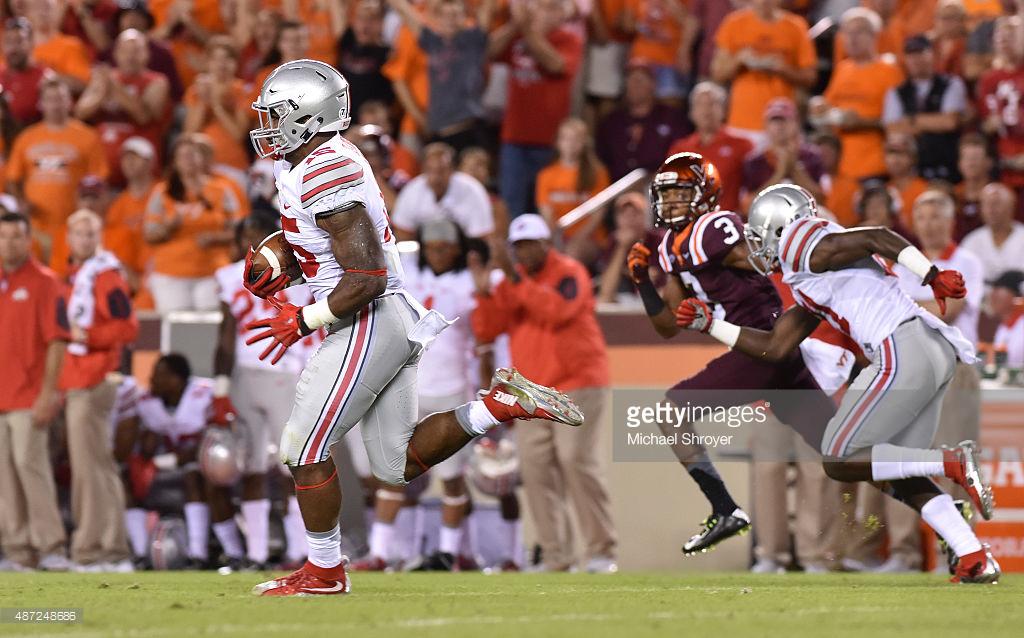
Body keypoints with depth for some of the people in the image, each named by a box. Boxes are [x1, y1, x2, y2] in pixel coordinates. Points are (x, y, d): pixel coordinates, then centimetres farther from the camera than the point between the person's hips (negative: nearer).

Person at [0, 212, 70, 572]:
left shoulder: (43, 282, -3)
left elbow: (57, 340, -8)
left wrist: (48, 393, -15)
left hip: (30, 397, -6)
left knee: (29, 464, -11)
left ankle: (50, 546, -7)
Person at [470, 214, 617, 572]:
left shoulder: (569, 273, -3)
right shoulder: (511, 283, 14)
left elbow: (557, 310, -23)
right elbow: (485, 332, 9)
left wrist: (516, 279, -26)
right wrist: (485, 294, -6)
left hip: (576, 385, -6)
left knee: (576, 460, -14)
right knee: (535, 469, -2)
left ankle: (601, 551, -9)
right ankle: (555, 557, 0)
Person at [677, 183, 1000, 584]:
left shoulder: (806, 249, -1)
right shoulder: (807, 286, 27)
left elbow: (877, 238, -13)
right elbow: (775, 348, 29)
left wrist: (933, 278, -18)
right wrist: (709, 325, 30)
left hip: (903, 353, -10)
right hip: (936, 354, 10)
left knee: (839, 462, -2)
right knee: (904, 479, 14)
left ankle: (953, 462, -13)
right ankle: (977, 560, 3)